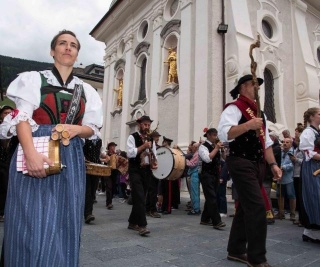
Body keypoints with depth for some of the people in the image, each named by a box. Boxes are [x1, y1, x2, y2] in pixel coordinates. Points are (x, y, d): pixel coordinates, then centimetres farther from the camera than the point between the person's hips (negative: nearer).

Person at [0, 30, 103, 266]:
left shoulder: (86, 90, 15)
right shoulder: (33, 79, 6)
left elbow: (93, 128, 12)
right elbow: (21, 117, -7)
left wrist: (77, 129, -11)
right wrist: (31, 153, -23)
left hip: (71, 159, 3)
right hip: (36, 154, -3)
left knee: (65, 223, 5)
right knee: (32, 224, -4)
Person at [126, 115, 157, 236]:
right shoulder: (132, 137, -5)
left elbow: (154, 155, 17)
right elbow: (130, 153, -18)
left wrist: (153, 164, -3)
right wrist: (144, 146, -19)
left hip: (147, 171, 7)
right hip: (135, 171, -6)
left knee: (140, 198, 12)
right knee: (139, 198, -13)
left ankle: (132, 222, 25)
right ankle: (142, 225, -9)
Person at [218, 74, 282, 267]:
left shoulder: (259, 113, 20)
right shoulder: (234, 108, -7)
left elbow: (266, 141, 20)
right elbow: (224, 134, -22)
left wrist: (273, 164, 11)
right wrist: (247, 125, -31)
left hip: (258, 164, 9)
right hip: (241, 163, -9)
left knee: (246, 207, 12)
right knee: (257, 207, -12)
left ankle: (236, 250, 25)